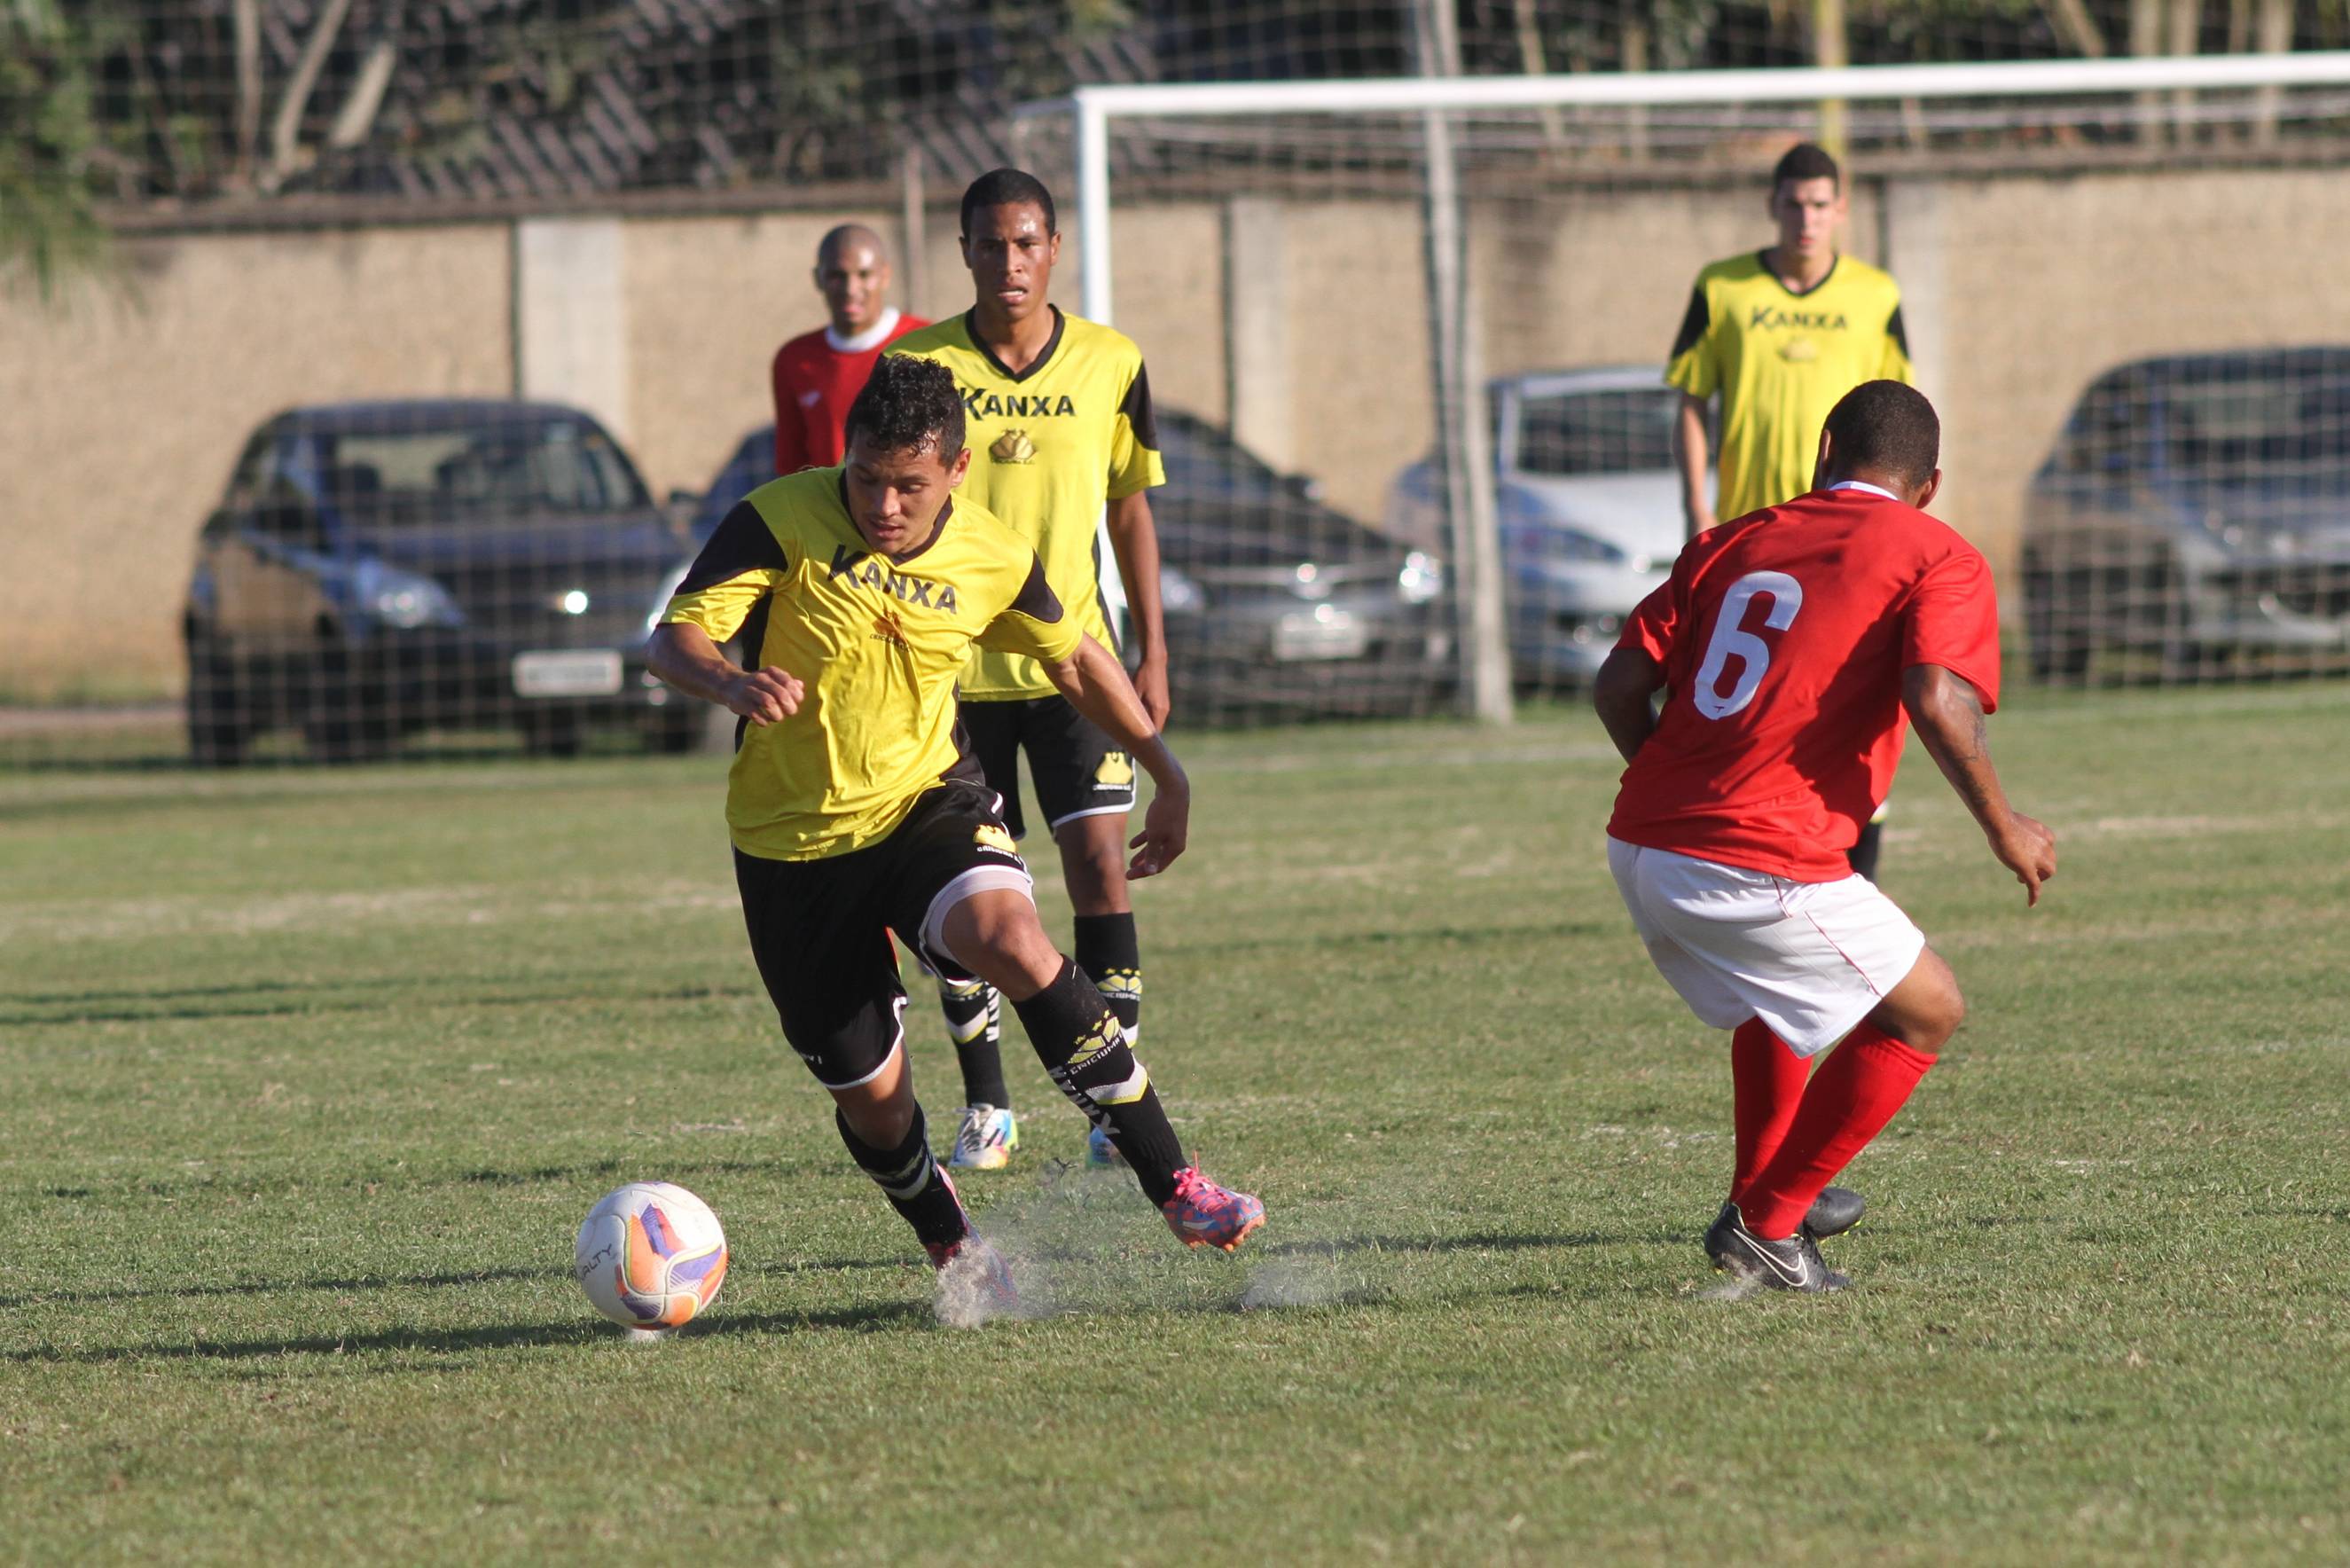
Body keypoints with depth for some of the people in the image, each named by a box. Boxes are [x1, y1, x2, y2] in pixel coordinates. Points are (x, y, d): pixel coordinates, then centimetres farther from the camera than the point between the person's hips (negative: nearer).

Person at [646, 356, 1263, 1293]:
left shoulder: (993, 560, -5)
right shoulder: (780, 523, -14)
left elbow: (1076, 659, 14)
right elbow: (673, 640, -21)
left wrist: (1167, 773, 15)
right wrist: (731, 683, -44)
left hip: (925, 804, 0)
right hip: (794, 845, 0)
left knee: (1013, 942, -31)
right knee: (870, 1100, 3)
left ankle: (1176, 1190, -27)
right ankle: (950, 1247, 35)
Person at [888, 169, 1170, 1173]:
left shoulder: (1110, 364, 1)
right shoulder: (919, 367, -3)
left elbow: (1130, 511, 9)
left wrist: (1153, 655, 5)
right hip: (953, 668, 0)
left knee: (1098, 860, -10)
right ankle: (986, 1110, 14)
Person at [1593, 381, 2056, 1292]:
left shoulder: (1731, 545, 18)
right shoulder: (1939, 559, 3)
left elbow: (1619, 687, 12)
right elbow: (1937, 701, -15)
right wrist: (2002, 827, -1)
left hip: (1640, 849, 7)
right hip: (1763, 868, -7)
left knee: (1778, 992, 35)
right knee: (1926, 1010, 13)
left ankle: (1761, 1193, 45)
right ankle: (1766, 1225, 14)